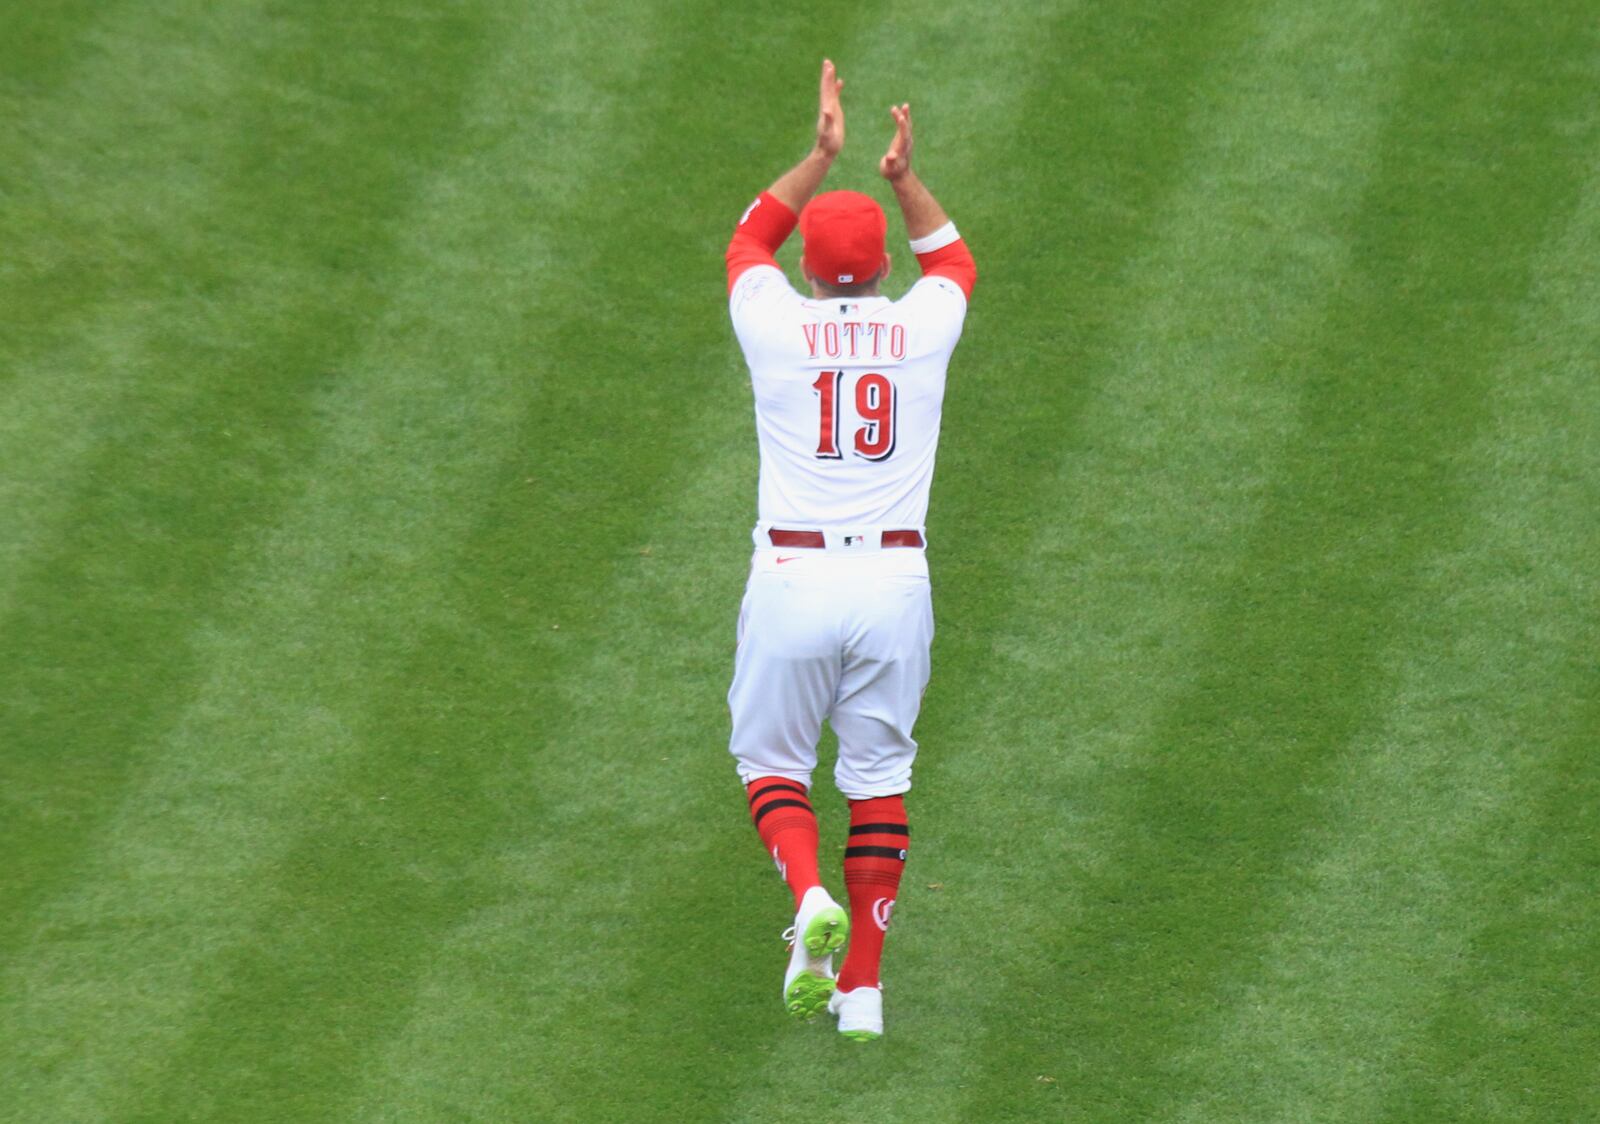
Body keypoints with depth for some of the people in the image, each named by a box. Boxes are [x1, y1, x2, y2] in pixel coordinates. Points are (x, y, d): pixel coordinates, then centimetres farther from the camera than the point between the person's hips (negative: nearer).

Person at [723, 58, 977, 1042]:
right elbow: (955, 260, 27)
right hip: (897, 582, 2)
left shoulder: (778, 327, -1)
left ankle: (811, 898, -14)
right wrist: (906, 178, 16)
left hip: (795, 581, -2)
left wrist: (821, 156, 18)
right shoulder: (922, 328, 3)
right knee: (880, 775, 11)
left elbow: (749, 242, 21)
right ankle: (863, 987, 9)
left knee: (772, 758, 15)